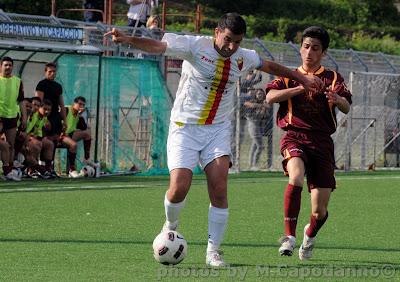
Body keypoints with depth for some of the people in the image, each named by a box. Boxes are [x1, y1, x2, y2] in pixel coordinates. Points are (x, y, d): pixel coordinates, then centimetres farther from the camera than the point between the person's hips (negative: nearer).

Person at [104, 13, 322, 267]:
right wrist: (127, 39, -37)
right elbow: (157, 46, -20)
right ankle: (170, 227, 19)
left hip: (218, 130, 3)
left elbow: (268, 65, 25)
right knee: (179, 189, -15)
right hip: (185, 129, -3)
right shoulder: (195, 46, -10)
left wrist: (300, 78, 33)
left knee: (219, 189, -12)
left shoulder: (243, 58, 5)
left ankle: (213, 250, -1)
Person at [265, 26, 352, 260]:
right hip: (295, 137, -1)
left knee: (320, 211, -2)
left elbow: (346, 107, -6)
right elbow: (270, 97, -6)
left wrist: (337, 99, -30)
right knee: (296, 177, -34)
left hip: (322, 142, 1)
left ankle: (310, 235, 34)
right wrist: (301, 87, -17)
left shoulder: (333, 78, 11)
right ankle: (290, 237, -24)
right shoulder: (289, 77, 13)